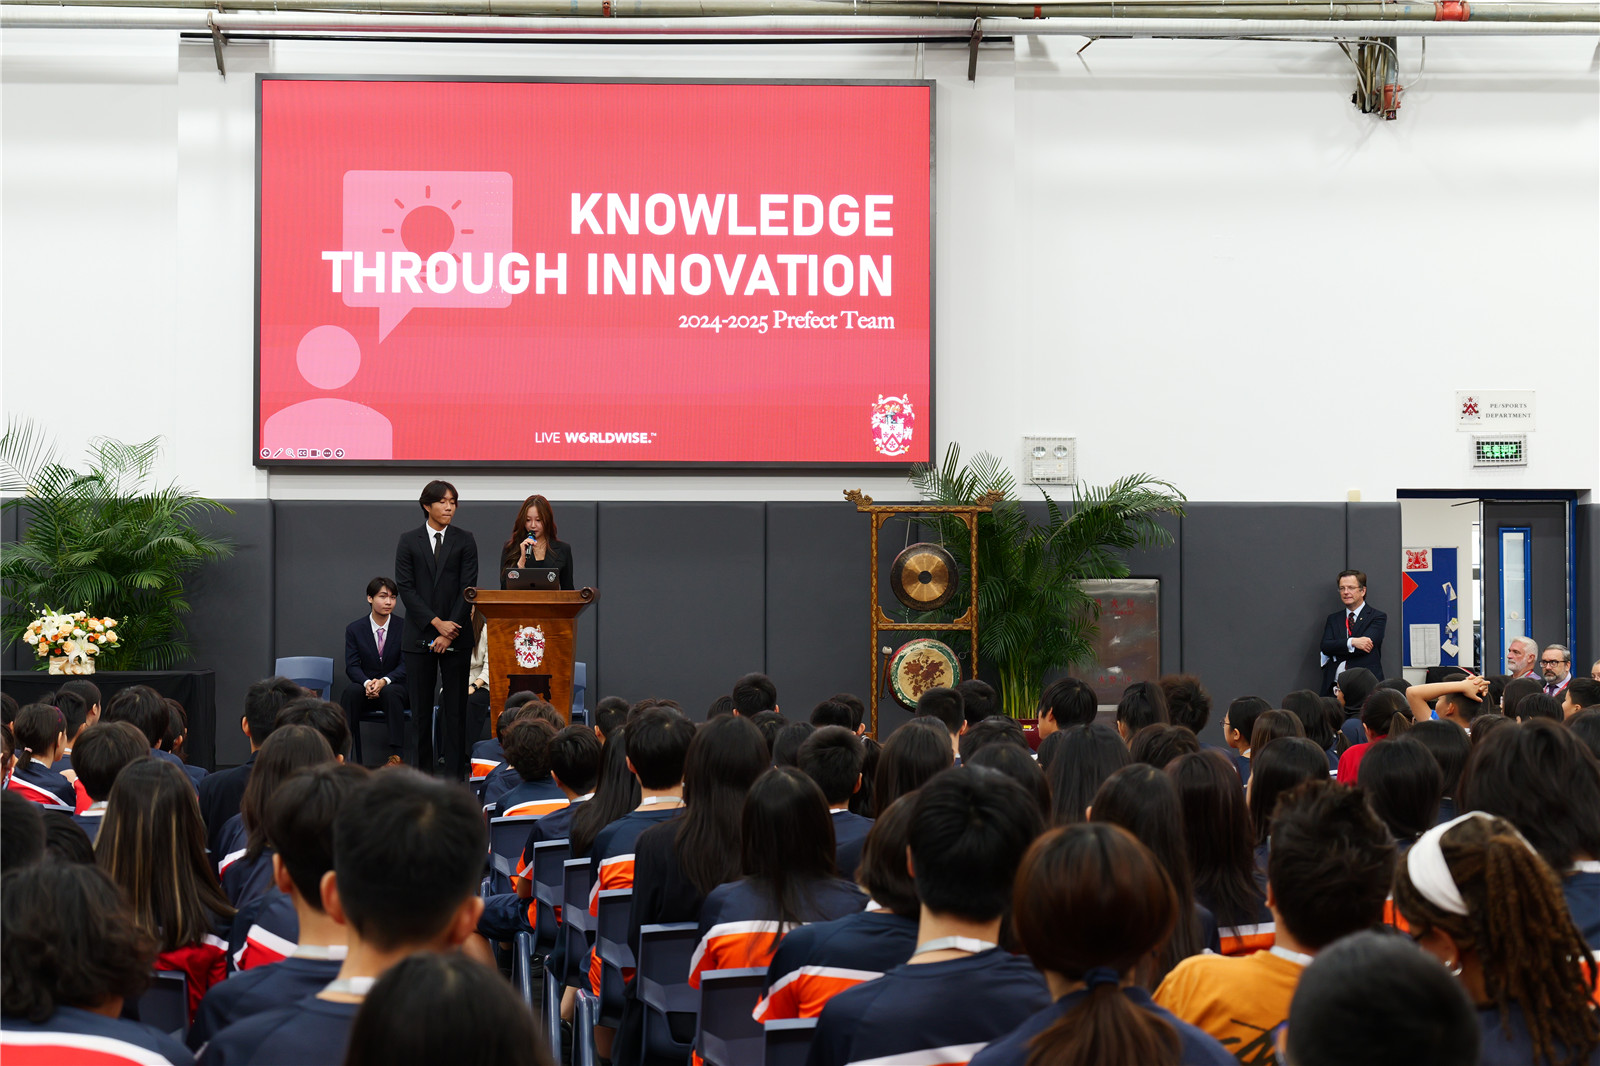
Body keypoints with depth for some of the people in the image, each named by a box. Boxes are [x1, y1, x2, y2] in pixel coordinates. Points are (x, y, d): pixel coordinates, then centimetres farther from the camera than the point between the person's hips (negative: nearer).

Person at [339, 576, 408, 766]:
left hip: (396, 687, -1)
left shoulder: (404, 627, 0)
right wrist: (367, 683, -24)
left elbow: (405, 665, -5)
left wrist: (384, 681, -23)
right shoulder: (354, 629, 4)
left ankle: (397, 756, -41)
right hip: (366, 689, 1)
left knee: (389, 692, -36)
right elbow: (352, 666, -2)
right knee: (351, 692, -32)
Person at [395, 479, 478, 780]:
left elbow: (468, 588, -1)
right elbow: (406, 588, -2)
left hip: (456, 636, 0)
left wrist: (449, 632, -9)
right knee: (420, 709, 2)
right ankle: (422, 773, 7)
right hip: (419, 636, 0)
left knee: (455, 708, -1)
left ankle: (455, 774, 1)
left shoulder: (464, 540, 5)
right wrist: (436, 622, -11)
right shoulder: (408, 541, 5)